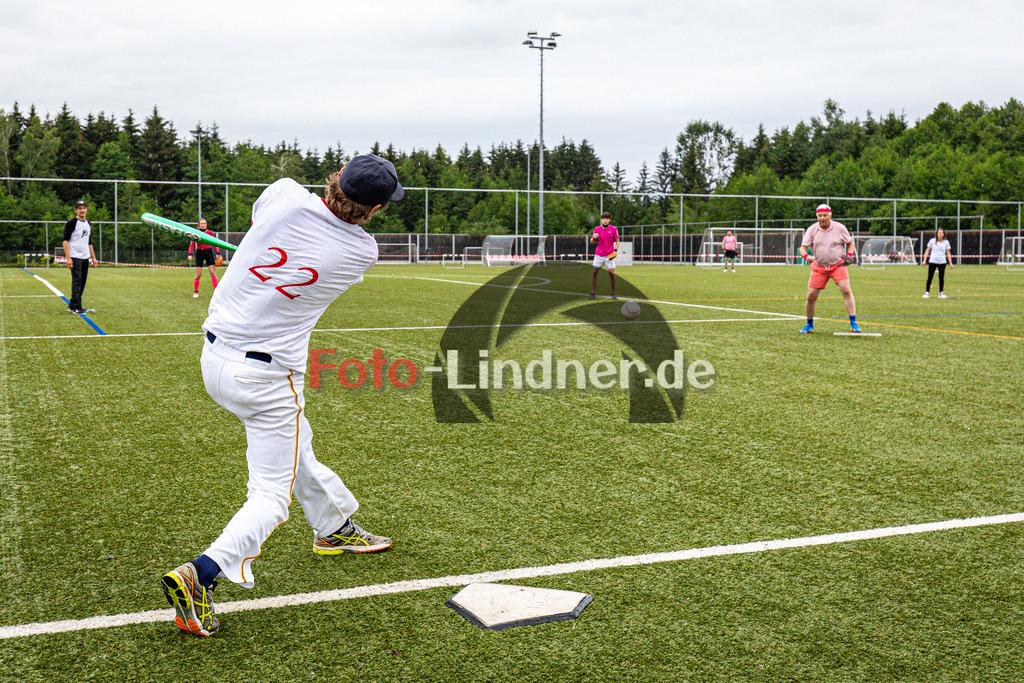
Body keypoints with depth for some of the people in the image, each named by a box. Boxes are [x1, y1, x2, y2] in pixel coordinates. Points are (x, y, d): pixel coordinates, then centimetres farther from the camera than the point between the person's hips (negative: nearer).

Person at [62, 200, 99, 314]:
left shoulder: (88, 224, 17)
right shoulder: (71, 223, -6)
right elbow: (65, 241, -10)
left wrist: (93, 257, 19)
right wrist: (68, 258, -18)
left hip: (85, 258, 7)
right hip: (75, 257, -7)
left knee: (82, 282, 8)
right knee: (77, 281, -12)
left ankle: (72, 306, 17)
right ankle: (77, 307, -13)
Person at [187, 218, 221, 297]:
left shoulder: (210, 232, 2)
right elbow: (191, 245, 0)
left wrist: (218, 254, 5)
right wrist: (190, 254, -12)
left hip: (208, 252, 1)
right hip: (199, 253, -1)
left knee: (212, 272, -6)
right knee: (198, 274, -3)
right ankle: (195, 291, 9)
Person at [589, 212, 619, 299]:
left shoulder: (613, 229, -2)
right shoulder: (597, 229, 0)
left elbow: (617, 241, 6)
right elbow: (592, 242, 2)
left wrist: (615, 250, -10)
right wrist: (594, 238, -21)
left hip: (610, 255, -2)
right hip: (598, 255, 2)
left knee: (611, 273, -9)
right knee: (594, 272, -3)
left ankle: (613, 294, 6)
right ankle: (593, 293, 4)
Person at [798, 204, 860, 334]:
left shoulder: (839, 228, -2)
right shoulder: (812, 230, -2)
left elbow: (850, 243, 8)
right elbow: (803, 248, -6)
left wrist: (849, 255, -12)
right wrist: (806, 256, -29)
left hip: (838, 265, -1)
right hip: (818, 267, 1)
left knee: (846, 290, -19)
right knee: (811, 296, -3)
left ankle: (853, 323, -15)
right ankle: (809, 325, 17)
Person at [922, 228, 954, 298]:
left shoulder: (946, 242, 5)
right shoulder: (932, 241, 1)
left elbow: (948, 253, 9)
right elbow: (927, 251, 8)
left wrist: (950, 263, 5)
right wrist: (924, 260, 2)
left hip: (942, 262, 1)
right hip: (932, 262, -1)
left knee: (941, 278, 3)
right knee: (930, 277, -5)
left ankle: (941, 293, 13)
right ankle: (927, 293, 1)